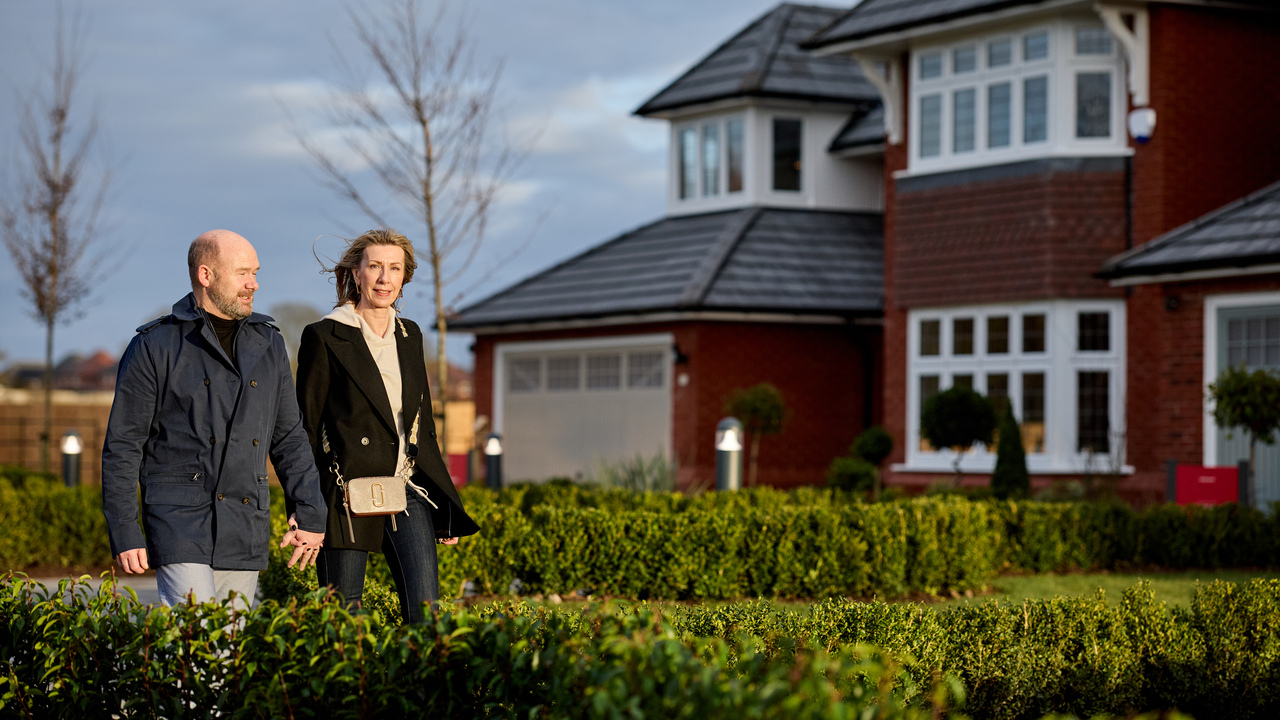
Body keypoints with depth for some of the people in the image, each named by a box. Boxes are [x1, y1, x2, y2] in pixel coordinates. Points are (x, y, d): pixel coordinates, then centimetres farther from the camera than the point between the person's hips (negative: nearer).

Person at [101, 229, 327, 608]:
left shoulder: (267, 343, 13)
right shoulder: (155, 346, -1)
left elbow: (289, 437, 18)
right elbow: (122, 446, -1)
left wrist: (309, 514, 8)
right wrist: (124, 534, -7)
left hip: (246, 535, 5)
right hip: (179, 524, -5)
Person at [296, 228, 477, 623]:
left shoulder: (409, 335, 14)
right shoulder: (324, 337, -2)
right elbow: (305, 429, -2)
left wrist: (444, 503, 18)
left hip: (407, 492, 4)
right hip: (348, 496, -4)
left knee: (425, 615, -6)